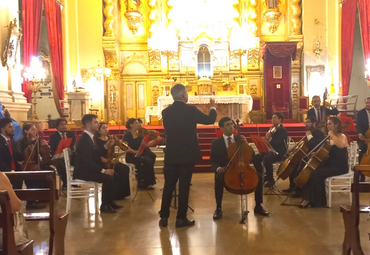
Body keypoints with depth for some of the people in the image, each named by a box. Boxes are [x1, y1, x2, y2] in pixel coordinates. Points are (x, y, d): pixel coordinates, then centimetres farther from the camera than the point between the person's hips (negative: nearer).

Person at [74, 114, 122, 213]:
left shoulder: (89, 137, 10)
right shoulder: (84, 140, -21)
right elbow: (87, 162, -27)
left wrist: (105, 146, 7)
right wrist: (103, 170, -26)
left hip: (89, 169, 10)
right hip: (83, 172, -10)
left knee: (114, 175, 7)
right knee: (108, 178, -24)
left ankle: (110, 201, 15)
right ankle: (104, 205, -10)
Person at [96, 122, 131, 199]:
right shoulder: (97, 141, -6)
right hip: (102, 163, -7)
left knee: (125, 168, -18)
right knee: (120, 170, -29)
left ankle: (123, 192, -12)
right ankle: (117, 194, -17)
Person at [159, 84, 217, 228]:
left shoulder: (166, 112, 0)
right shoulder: (191, 110, -11)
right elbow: (210, 120, 2)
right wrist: (213, 107, 22)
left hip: (171, 155, 4)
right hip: (187, 155, -3)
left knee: (168, 185, 11)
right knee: (184, 186, 3)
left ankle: (164, 217, 15)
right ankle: (181, 218, 9)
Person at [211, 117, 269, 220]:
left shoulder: (240, 139, 11)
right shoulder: (216, 143, 3)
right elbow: (213, 162, 0)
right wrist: (218, 168, -23)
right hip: (225, 171, -3)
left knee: (259, 176, -21)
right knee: (219, 178, -36)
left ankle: (258, 206, -5)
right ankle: (218, 208, -21)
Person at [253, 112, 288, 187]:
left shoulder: (282, 130, -10)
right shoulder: (272, 128, 16)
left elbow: (279, 143, -24)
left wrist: (270, 139, -39)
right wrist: (267, 138, -6)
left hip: (279, 153, -8)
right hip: (271, 150, 8)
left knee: (266, 159, -34)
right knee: (256, 158, -8)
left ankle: (270, 180, -16)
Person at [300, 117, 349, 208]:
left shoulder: (342, 136, -9)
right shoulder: (331, 139, 16)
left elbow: (341, 145, -34)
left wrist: (332, 135, -23)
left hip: (340, 167, -8)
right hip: (330, 164, 8)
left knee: (316, 174, -28)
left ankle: (317, 201, -13)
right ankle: (308, 198, -13)